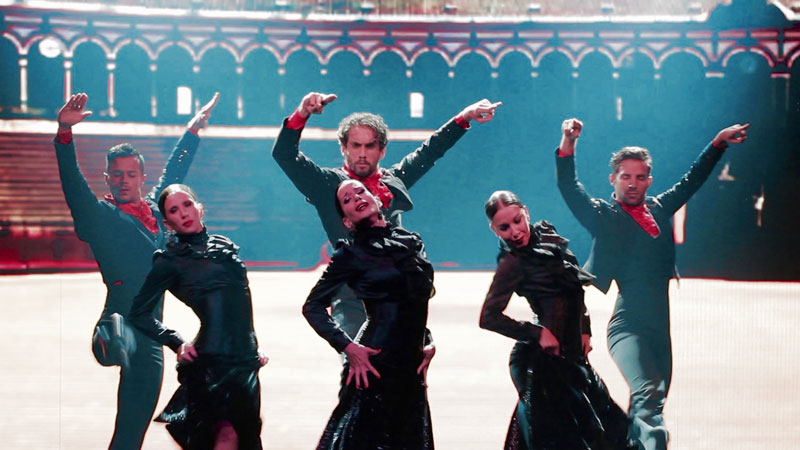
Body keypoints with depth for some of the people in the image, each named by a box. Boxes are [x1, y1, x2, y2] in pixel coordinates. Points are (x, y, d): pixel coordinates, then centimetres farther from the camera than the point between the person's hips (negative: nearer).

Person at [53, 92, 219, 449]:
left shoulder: (152, 209, 16)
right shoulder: (100, 215, 0)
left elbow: (174, 170, 32)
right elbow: (72, 181, -16)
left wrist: (194, 128, 41)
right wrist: (65, 132, -31)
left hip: (150, 336, 6)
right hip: (121, 322, -6)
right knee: (122, 345, -44)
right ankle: (108, 341, -76)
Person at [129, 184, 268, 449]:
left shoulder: (225, 246, 16)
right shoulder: (170, 261, 0)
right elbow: (140, 314, 0)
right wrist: (176, 343, -8)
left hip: (245, 360, 6)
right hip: (210, 360, -6)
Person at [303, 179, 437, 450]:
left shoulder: (411, 242, 10)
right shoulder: (351, 252, -4)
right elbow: (313, 306, -3)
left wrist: (428, 342, 9)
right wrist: (348, 347, -13)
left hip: (411, 364, 6)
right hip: (375, 363, -5)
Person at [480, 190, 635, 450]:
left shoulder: (546, 234, 6)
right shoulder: (512, 263, -14)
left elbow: (575, 288, 17)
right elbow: (489, 318, -20)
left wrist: (584, 329, 9)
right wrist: (537, 333, -17)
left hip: (571, 353, 8)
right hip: (546, 360, -8)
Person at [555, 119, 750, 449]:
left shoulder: (658, 209, 17)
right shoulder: (602, 216, 3)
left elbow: (692, 180, 28)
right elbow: (568, 187, -8)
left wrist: (718, 142, 28)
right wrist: (568, 144, -21)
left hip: (661, 328, 6)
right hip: (628, 326, -6)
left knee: (645, 410, 10)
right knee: (648, 395, -27)